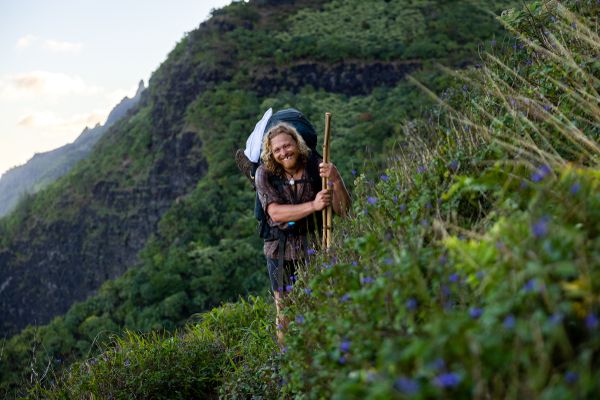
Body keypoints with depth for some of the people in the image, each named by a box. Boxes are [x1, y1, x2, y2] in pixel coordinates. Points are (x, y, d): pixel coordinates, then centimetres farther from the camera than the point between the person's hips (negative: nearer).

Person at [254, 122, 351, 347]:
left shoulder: (316, 167, -6)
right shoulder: (265, 174, -5)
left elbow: (343, 211, -9)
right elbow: (275, 212, -18)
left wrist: (336, 180, -26)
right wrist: (313, 205, -30)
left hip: (315, 247, 0)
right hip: (281, 252, 1)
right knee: (286, 314, 8)